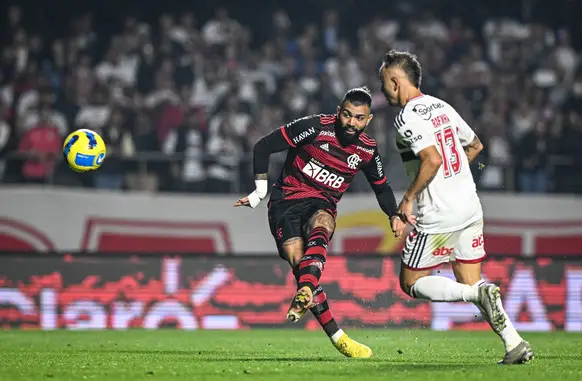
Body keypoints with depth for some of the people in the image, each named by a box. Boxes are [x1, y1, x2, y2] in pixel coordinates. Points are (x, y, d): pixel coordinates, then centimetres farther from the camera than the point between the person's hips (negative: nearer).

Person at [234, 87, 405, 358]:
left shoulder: (368, 150, 3)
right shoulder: (315, 127, -13)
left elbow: (381, 187, 22)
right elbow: (263, 147, -7)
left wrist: (394, 216, 5)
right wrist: (260, 191, -6)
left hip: (321, 205, 2)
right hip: (286, 201, -2)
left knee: (320, 227, -36)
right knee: (298, 262, -21)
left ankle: (304, 294, -56)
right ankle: (338, 338, -20)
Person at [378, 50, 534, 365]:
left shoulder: (407, 118, -14)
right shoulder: (442, 107, 12)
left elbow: (433, 160, -26)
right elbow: (475, 145, 24)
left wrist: (408, 198, -16)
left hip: (439, 217, -8)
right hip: (471, 208, 8)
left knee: (411, 283, 6)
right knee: (472, 284, 13)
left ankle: (479, 294, -15)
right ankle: (515, 344, -2)